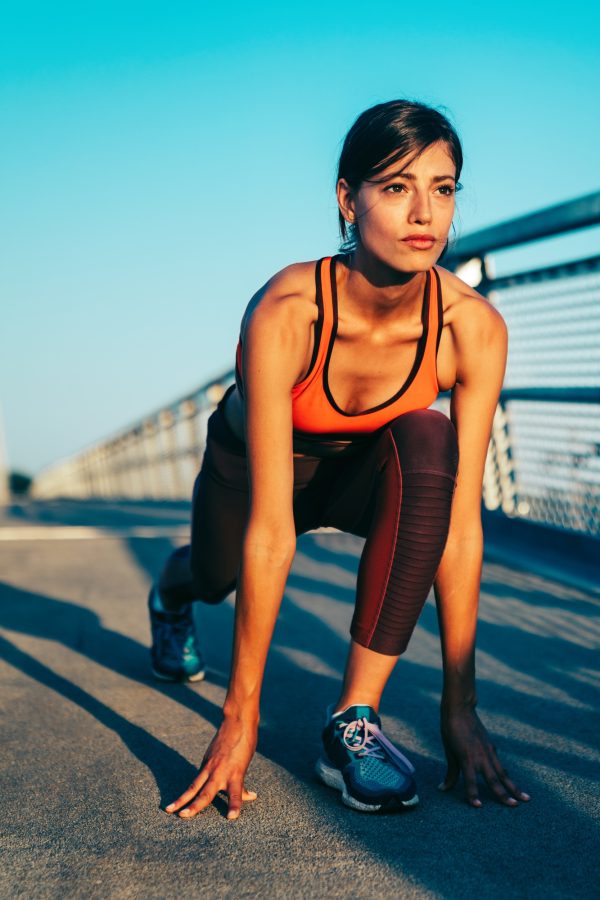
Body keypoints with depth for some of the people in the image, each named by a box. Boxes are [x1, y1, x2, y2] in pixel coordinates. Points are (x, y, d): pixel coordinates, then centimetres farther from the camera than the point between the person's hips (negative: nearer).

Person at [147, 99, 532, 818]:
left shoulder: (473, 327, -31)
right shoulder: (284, 313, -39)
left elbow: (461, 525, -28)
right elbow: (270, 534, -39)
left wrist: (459, 705, -26)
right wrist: (240, 716, -35)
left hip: (362, 473, 1)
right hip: (252, 464, 0)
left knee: (429, 440, -33)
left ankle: (354, 719, -25)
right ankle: (171, 592, 66)